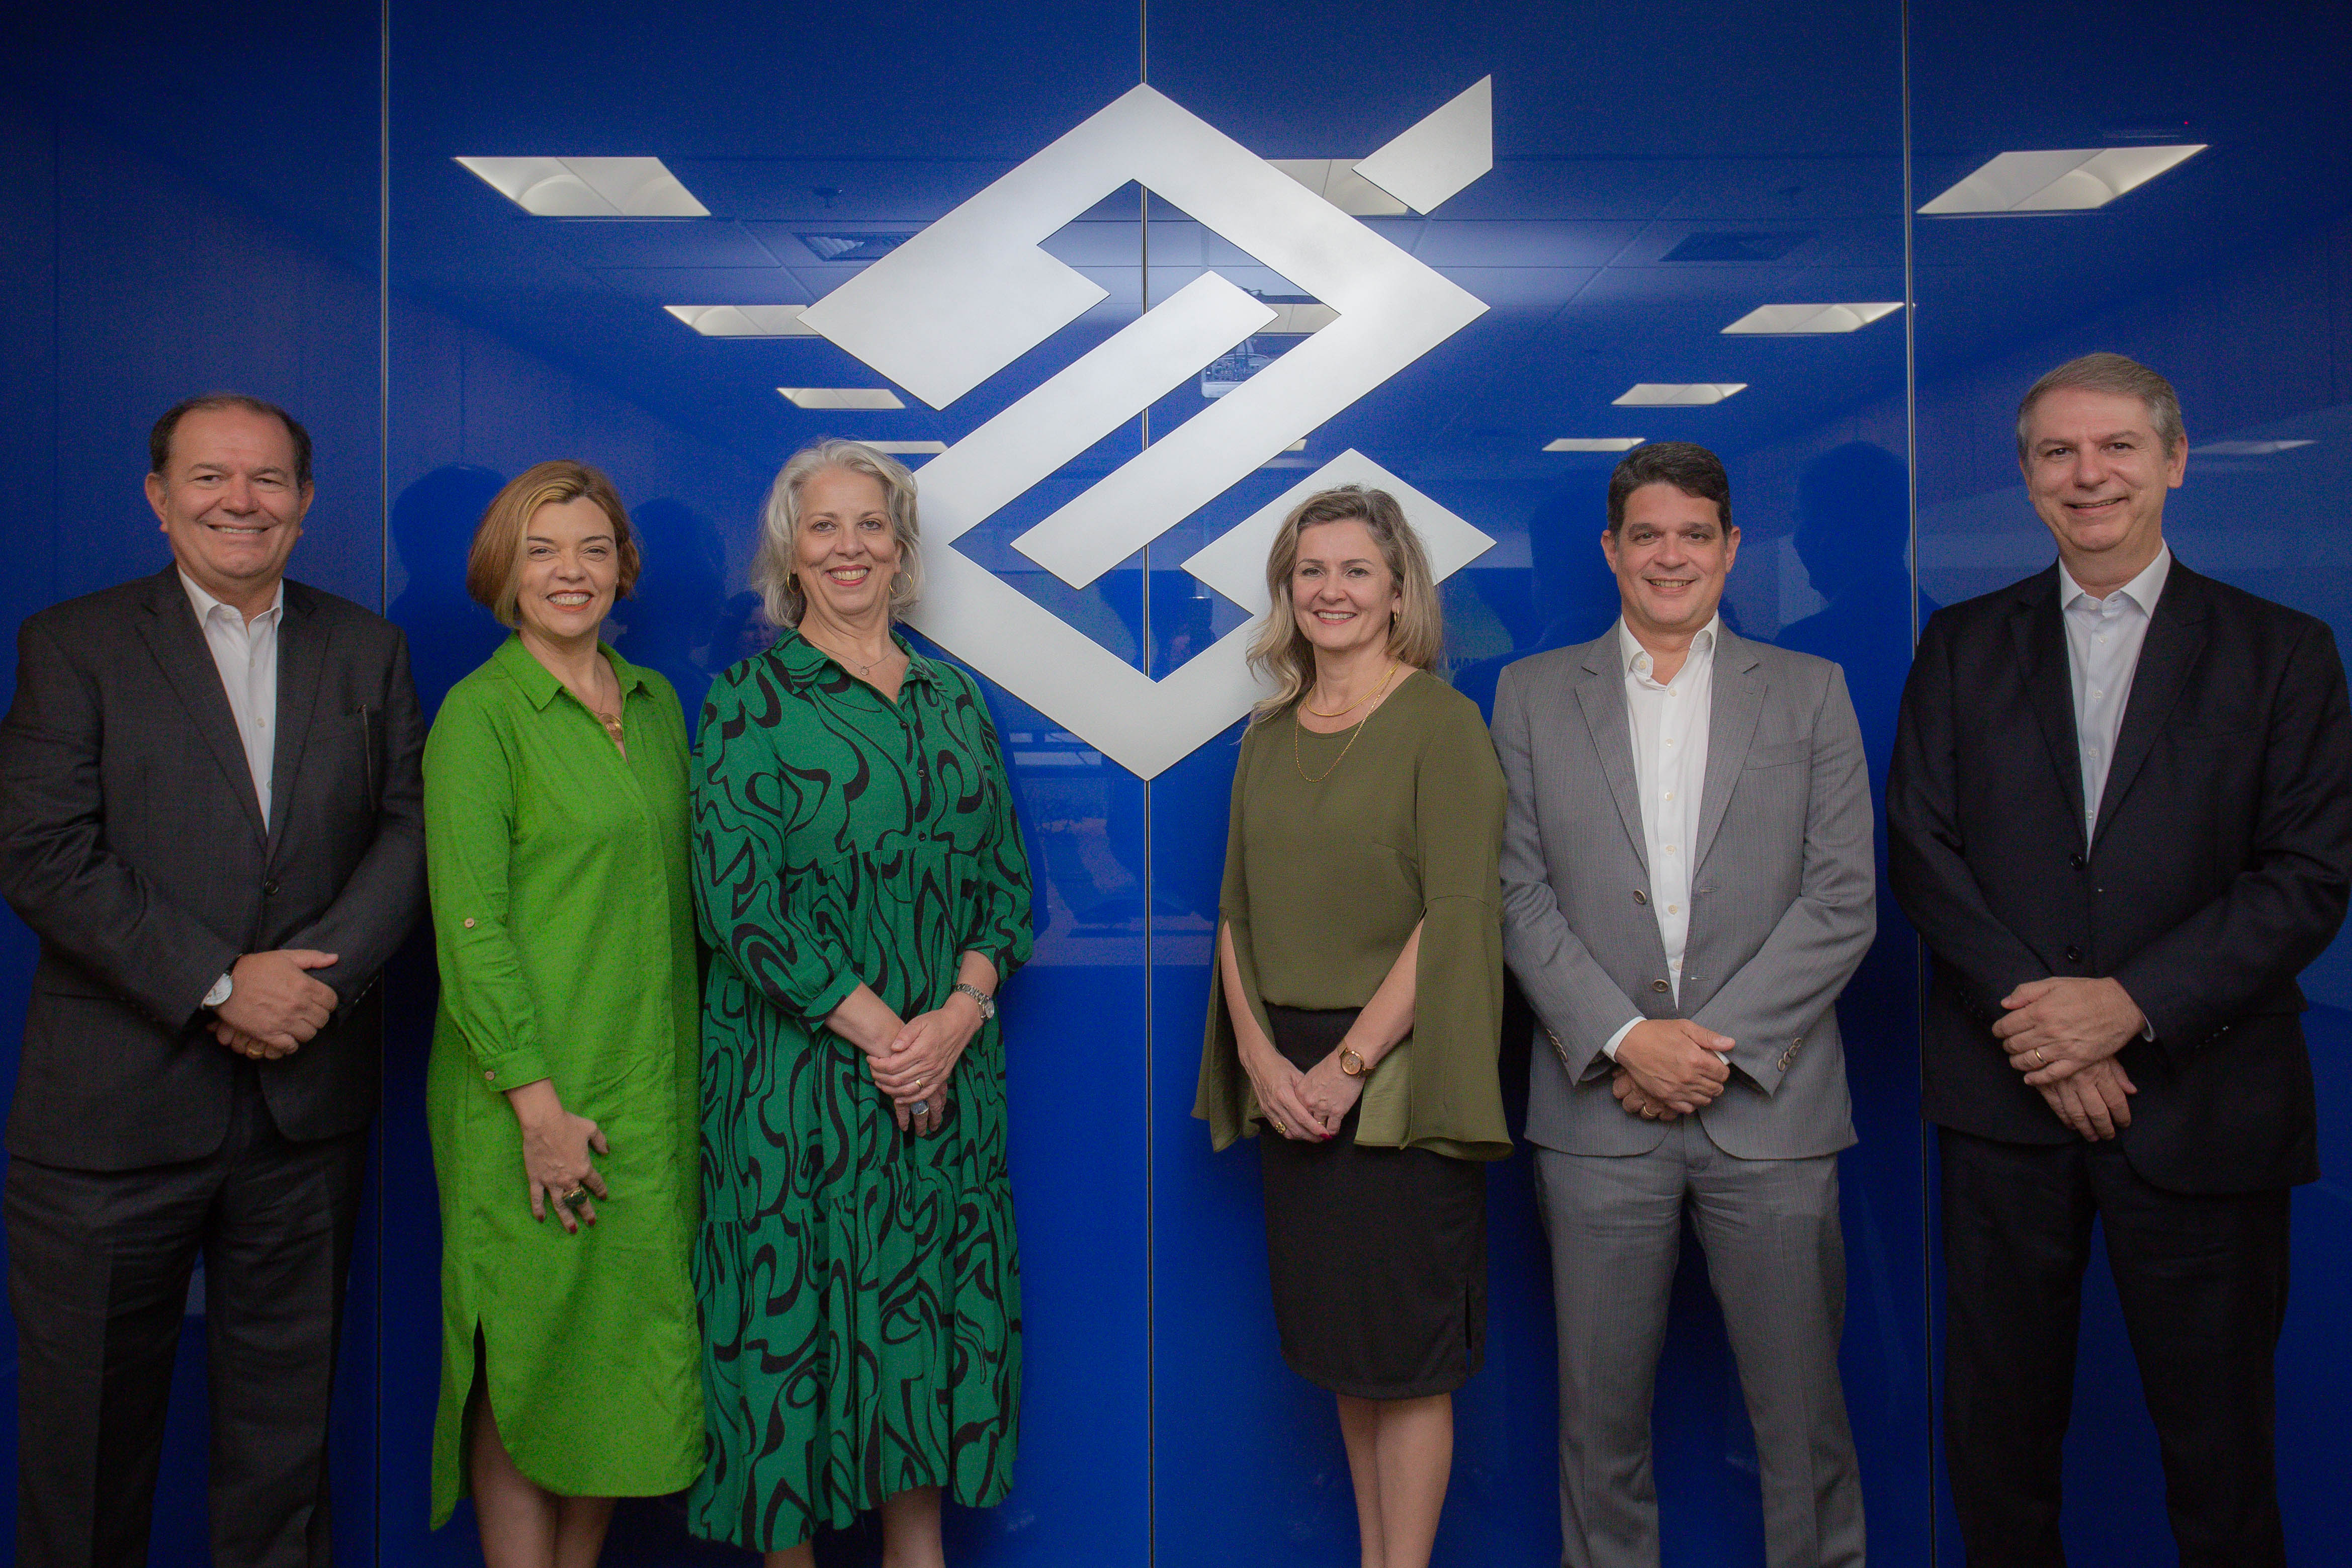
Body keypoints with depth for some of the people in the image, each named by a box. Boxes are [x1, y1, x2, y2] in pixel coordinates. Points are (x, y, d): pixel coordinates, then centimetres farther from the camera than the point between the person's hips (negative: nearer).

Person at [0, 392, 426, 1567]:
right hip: (115, 1106, -2)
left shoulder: (367, 651, 9)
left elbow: (408, 831, 3)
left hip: (308, 1102, 2)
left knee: (285, 1407, 14)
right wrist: (220, 984, -16)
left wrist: (322, 976, -13)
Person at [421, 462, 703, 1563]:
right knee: (529, 1361, 3)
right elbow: (469, 924, -12)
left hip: (652, 1088, 6)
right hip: (534, 1090, -6)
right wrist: (539, 1103, -17)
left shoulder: (656, 703, 11)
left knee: (625, 1353, 12)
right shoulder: (480, 712, -7)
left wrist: (681, 1077, 9)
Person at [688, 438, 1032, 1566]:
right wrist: (876, 1030, -15)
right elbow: (737, 897, -11)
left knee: (932, 1305, 11)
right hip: (798, 1067, -4)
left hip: (949, 1069, 4)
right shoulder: (751, 700, -2)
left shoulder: (955, 701, 11)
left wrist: (957, 1017, -8)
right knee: (794, 1302, 4)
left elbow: (1005, 882, 9)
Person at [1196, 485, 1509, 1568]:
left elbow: (1456, 915, -14)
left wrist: (1351, 1060, -16)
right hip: (1289, 1080, 6)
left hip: (1395, 1074, -6)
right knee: (1338, 1343, 15)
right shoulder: (1269, 735, 11)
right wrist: (1257, 1052, -4)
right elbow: (1238, 911, 9)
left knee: (1407, 1351, 4)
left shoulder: (1440, 721, -6)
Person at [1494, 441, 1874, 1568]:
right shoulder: (1533, 695, 8)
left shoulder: (1811, 694, 8)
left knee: (1801, 1410, 9)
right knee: (1600, 1410, 9)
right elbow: (1519, 894, 1)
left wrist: (1716, 1041, -9)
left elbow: (1842, 902, 0)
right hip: (1599, 1107, 0)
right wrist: (1624, 1038, -10)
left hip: (1768, 1103, 0)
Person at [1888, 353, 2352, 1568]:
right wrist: (2036, 1016, -11)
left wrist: (2132, 1004, -15)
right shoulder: (1964, 646, 8)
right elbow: (1920, 850, 0)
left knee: (2218, 1436, 10)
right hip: (2003, 1096, 1)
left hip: (2203, 1101, -1)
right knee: (1997, 1422, 11)